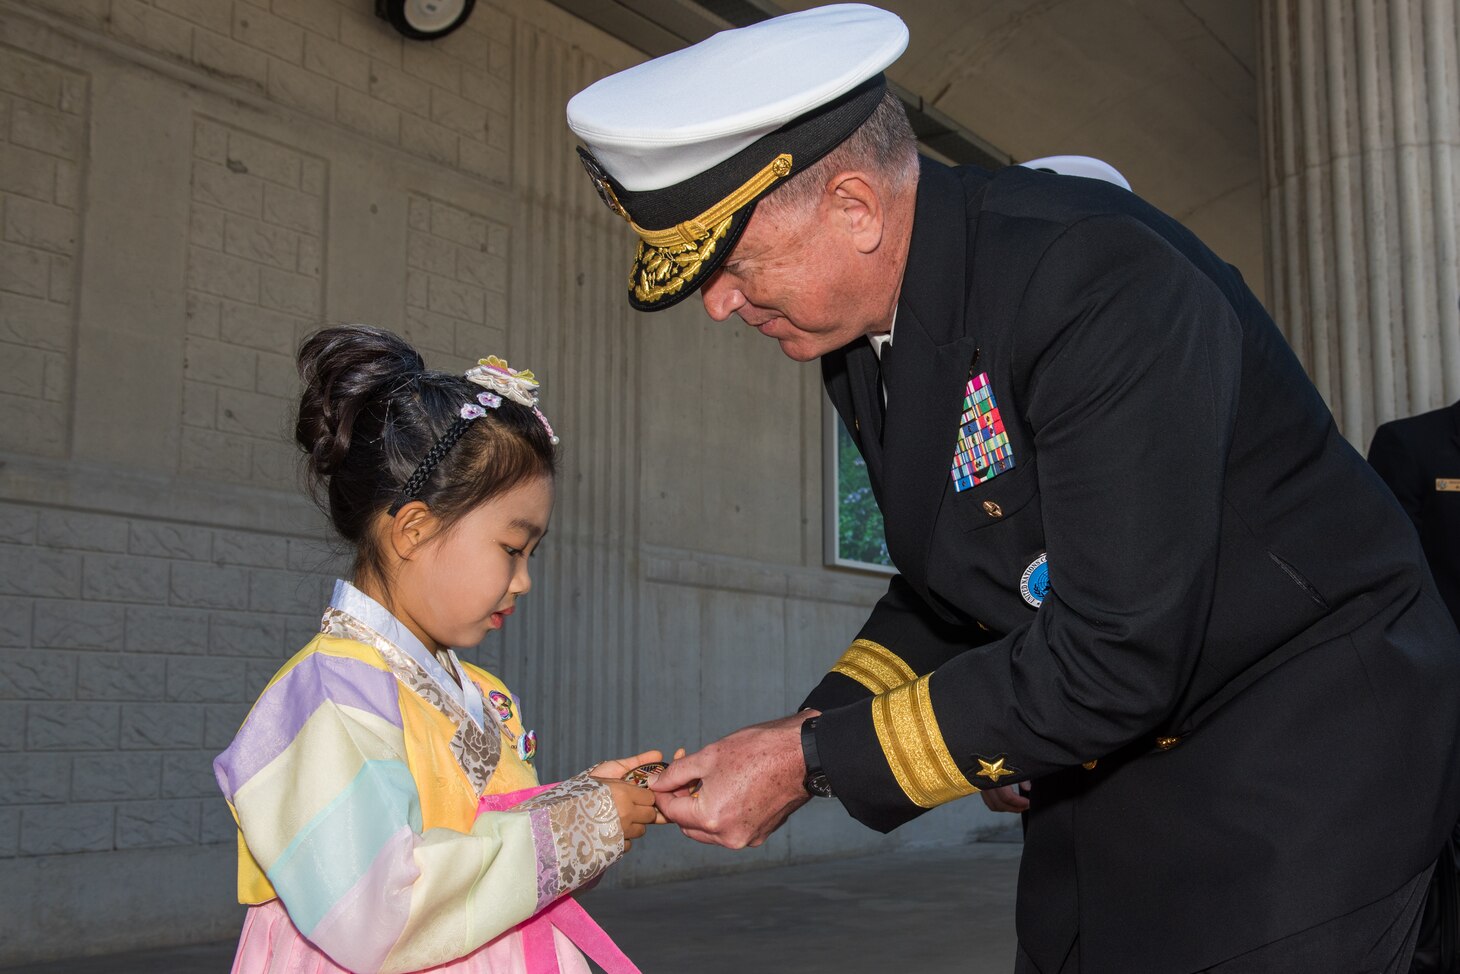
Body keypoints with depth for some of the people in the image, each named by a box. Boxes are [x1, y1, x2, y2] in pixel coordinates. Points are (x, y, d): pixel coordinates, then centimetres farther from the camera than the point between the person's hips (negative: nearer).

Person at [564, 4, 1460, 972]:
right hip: (1111, 761, 7)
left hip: (1300, 752, -7)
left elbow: (1114, 661, -29)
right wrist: (811, 730, -6)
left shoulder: (1102, 284, -28)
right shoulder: (857, 322, -1)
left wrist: (814, 764, -23)